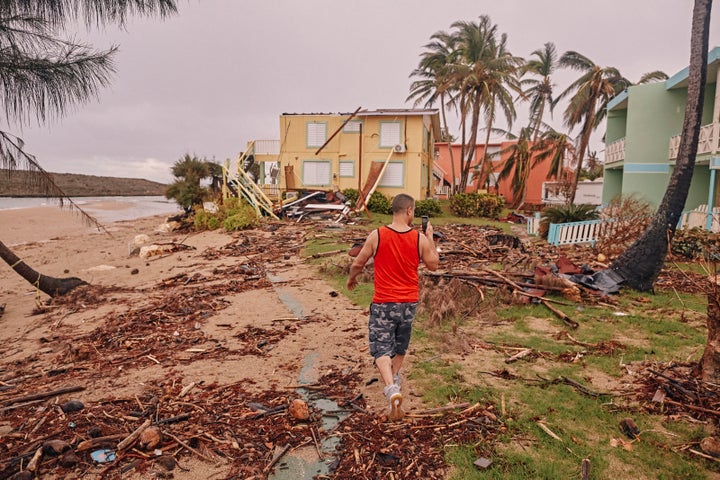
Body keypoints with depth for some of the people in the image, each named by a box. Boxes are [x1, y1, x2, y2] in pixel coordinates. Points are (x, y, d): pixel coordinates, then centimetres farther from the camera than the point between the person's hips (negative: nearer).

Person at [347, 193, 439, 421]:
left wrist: (351, 278, 20)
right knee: (401, 344, 26)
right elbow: (433, 265, 6)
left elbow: (358, 264, -1)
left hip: (383, 303, -3)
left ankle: (392, 389, -18)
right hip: (409, 302, 3)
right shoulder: (420, 238, -8)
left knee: (381, 349, 1)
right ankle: (395, 378, 44)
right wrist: (430, 238, 15)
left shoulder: (376, 236, -11)